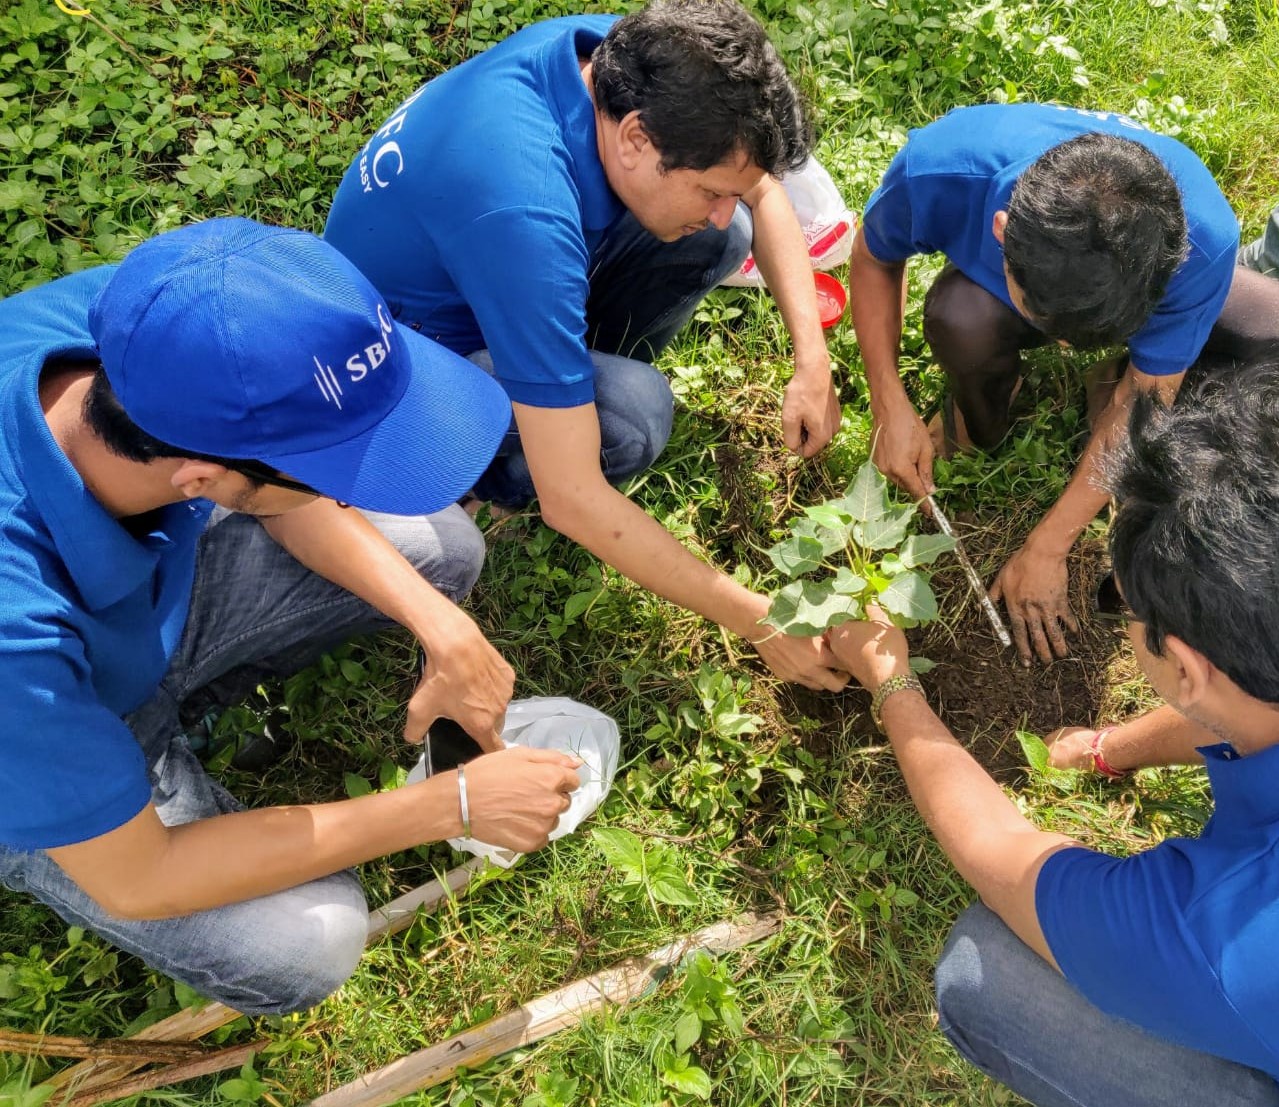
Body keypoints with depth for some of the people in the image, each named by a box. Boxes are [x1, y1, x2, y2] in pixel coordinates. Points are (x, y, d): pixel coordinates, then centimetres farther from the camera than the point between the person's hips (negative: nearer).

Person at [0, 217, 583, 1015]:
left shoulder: (142, 322, -30)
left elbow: (277, 489, -9)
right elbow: (135, 880, -30)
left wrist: (440, 625, -20)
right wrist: (451, 805, -27)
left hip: (159, 592, 5)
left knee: (439, 545, 0)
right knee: (307, 944, -20)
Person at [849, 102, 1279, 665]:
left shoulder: (1202, 240, -38)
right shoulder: (937, 170, -41)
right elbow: (873, 259, -17)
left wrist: (1044, 550, -22)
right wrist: (890, 407, -25)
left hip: (1141, 292, 1)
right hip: (988, 286, 0)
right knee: (959, 318, -37)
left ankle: (1117, 384, 3)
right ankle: (977, 428, -2)